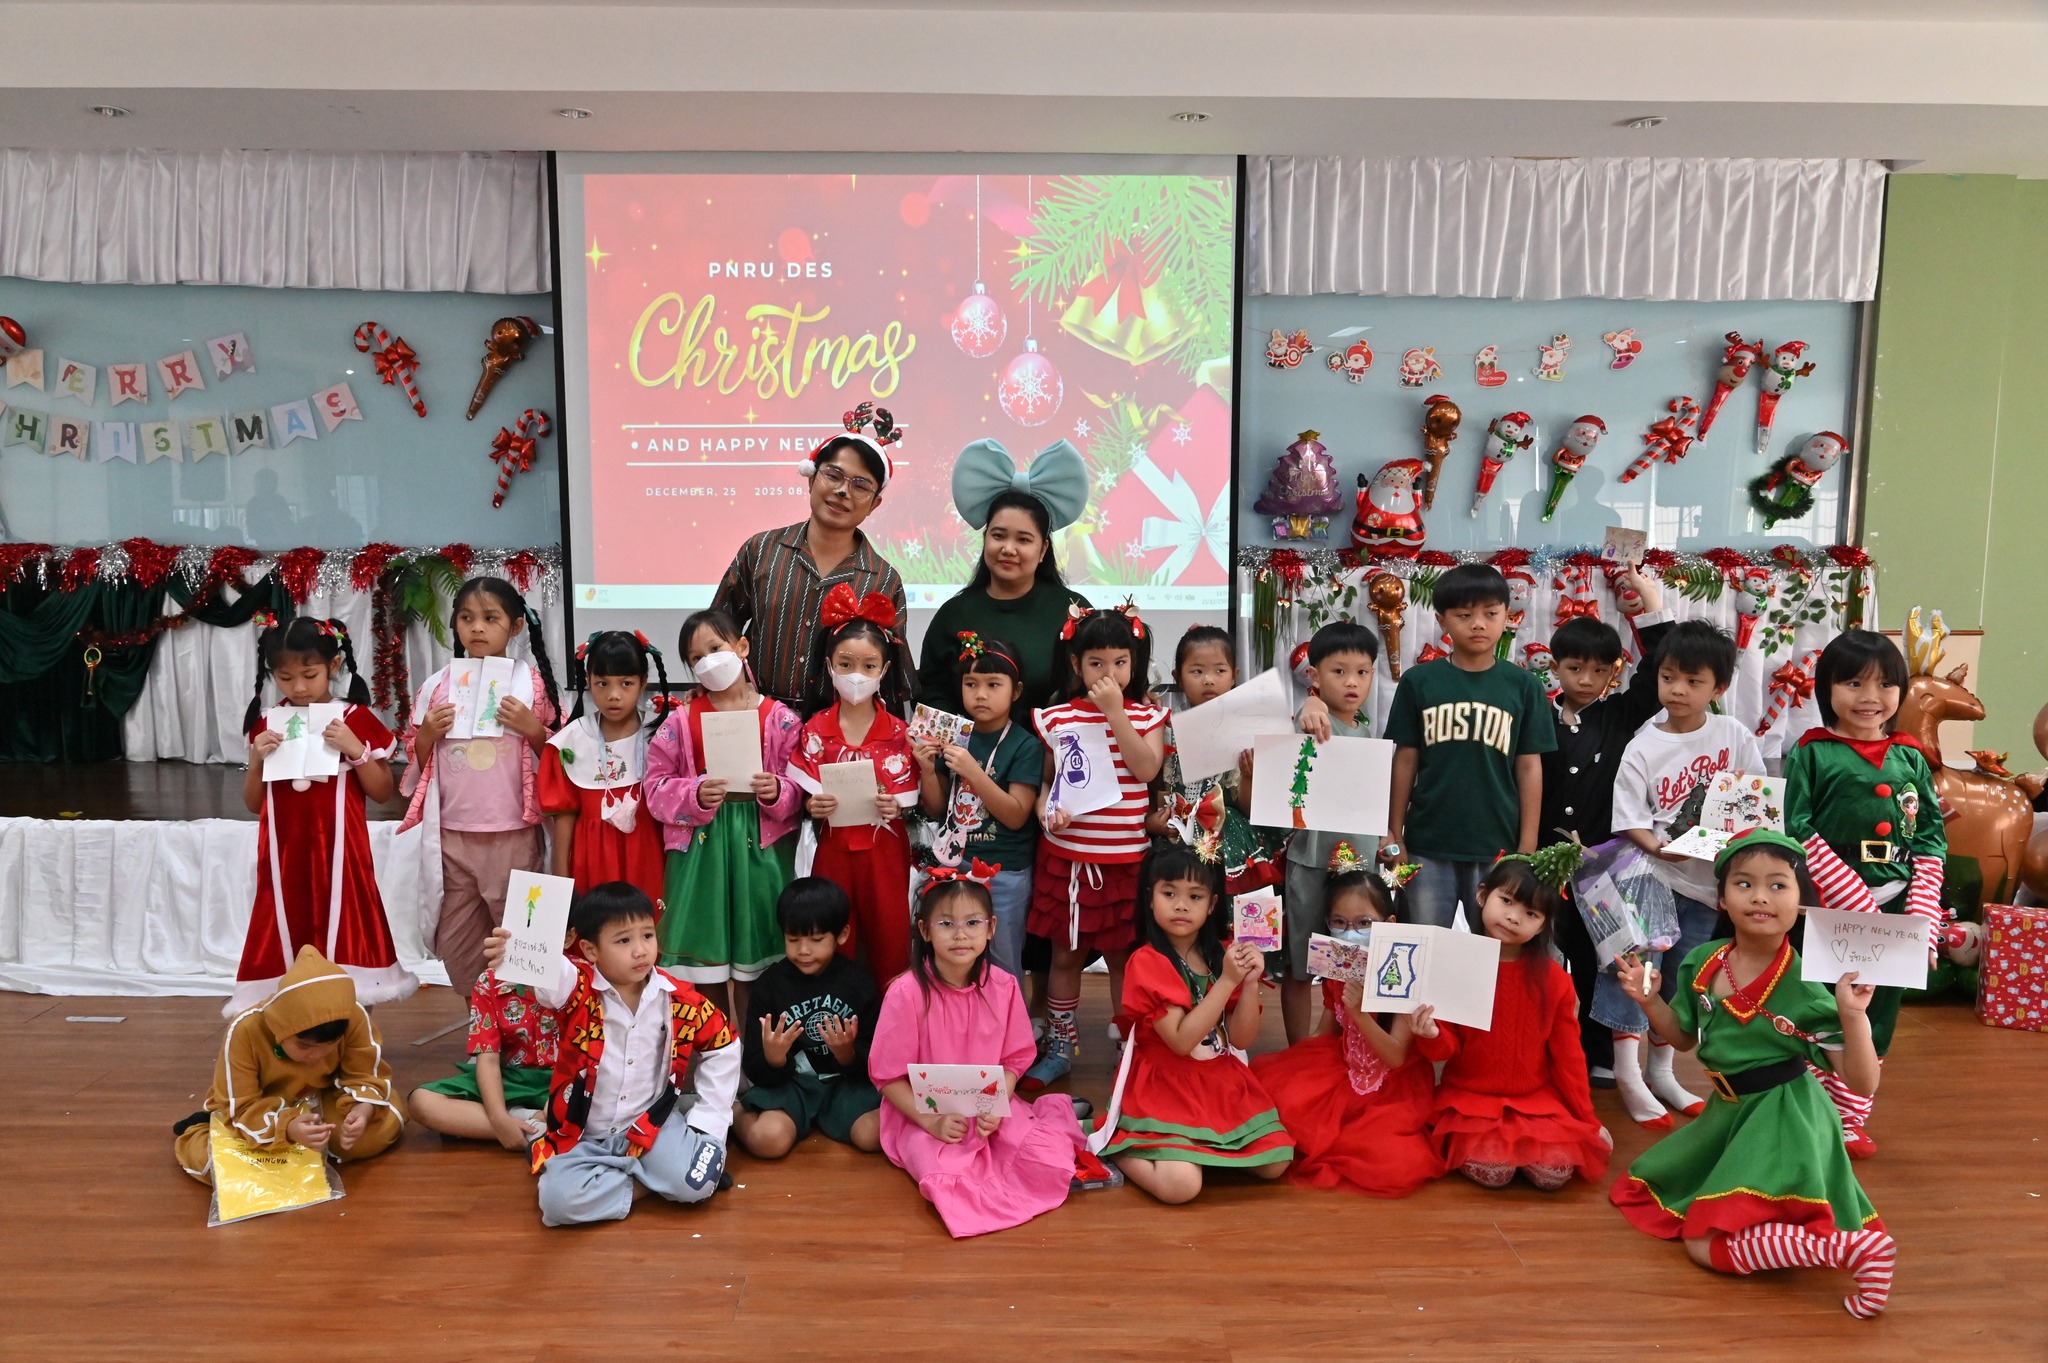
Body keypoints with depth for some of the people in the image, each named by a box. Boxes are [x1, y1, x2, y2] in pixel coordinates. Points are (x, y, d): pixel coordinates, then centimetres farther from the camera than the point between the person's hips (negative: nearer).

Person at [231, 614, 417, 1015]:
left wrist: (355, 750, -16)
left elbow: (384, 792, -2)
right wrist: (257, 760, -6)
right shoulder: (267, 726, 7)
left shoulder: (356, 720, -3)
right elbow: (253, 803, 11)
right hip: (285, 857, 3)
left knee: (342, 941, 0)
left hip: (336, 853, -3)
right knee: (286, 946, 6)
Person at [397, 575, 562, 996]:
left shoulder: (532, 683, -2)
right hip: (452, 835, 3)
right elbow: (416, 764, 12)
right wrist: (427, 734, -7)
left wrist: (532, 728, -15)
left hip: (513, 836, -3)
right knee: (455, 946, 13)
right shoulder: (437, 686, 5)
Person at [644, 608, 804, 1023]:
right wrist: (695, 795, -15)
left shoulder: (778, 717, 2)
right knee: (702, 957, 6)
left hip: (759, 845, 0)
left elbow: (801, 785, 3)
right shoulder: (682, 720, 4)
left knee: (753, 963, 7)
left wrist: (778, 792, -18)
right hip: (700, 843, 1)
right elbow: (656, 786, 2)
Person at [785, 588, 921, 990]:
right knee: (833, 947, 10)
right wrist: (811, 807, -16)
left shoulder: (899, 733, -4)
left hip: (885, 852, -1)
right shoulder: (814, 730, -1)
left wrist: (896, 807, -18)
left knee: (889, 942, 7)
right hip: (833, 849, 1)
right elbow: (803, 795, 4)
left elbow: (909, 799, 2)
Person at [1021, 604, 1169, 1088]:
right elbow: (1045, 780, 7)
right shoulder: (1055, 719, 1)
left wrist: (1116, 711, -18)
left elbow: (1146, 768, -16)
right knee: (1066, 954, 11)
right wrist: (1046, 810, -14)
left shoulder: (1147, 715, 0)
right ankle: (1060, 1046, 25)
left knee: (1123, 956, 10)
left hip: (1126, 858, 0)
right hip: (1066, 856, 1)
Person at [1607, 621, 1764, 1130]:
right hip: (1650, 876, -3)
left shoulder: (1735, 736, 0)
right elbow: (1629, 818, -8)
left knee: (1680, 979, 13)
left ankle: (1661, 1071, 27)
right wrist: (1659, 847, -24)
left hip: (1707, 880, 3)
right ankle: (1627, 1073, 3)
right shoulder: (1644, 748, -7)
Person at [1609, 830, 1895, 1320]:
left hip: (1784, 1119, -7)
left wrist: (1853, 1015, -33)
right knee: (1643, 1189, 20)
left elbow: (1863, 1084, -19)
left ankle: (1855, 1248, -12)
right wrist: (1649, 999, -6)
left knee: (1709, 1245, -15)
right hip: (1730, 1112, 7)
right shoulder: (1702, 964, -6)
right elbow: (1684, 1037, 12)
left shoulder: (1810, 985, -21)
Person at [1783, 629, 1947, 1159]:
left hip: (1896, 911, 4)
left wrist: (1921, 915, -5)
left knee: (1877, 1020, 12)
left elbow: (1932, 837, 7)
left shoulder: (1911, 758, 7)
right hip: (1826, 910, -4)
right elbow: (1801, 835, -10)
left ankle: (1849, 1117, 26)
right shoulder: (1811, 753, -6)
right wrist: (1860, 904, -15)